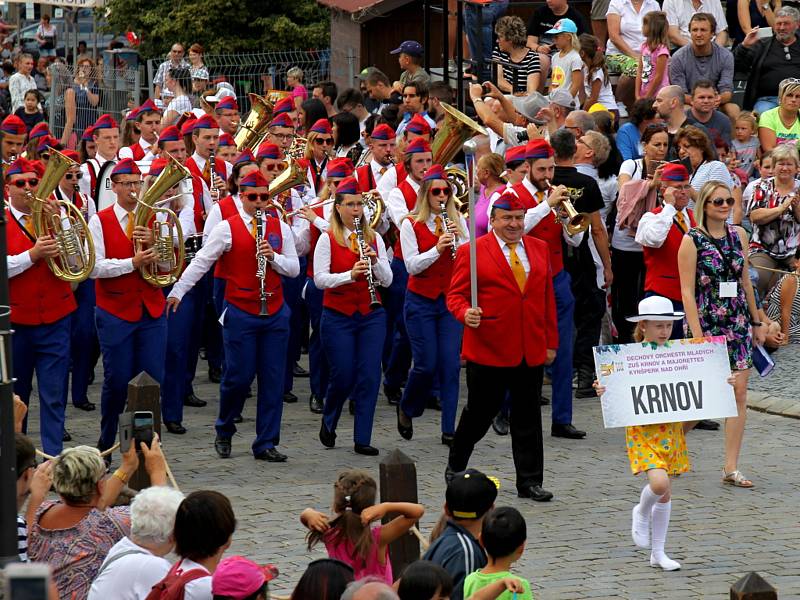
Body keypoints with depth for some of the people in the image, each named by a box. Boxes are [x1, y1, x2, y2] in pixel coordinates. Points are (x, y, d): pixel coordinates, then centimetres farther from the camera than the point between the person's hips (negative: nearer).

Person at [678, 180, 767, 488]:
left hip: (738, 322, 5)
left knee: (739, 393, 0)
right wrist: (698, 335, -16)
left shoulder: (738, 234, 8)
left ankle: (731, 468, 3)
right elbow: (687, 291, -10)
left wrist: (757, 322, 17)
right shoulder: (692, 241, -8)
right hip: (707, 322, -5)